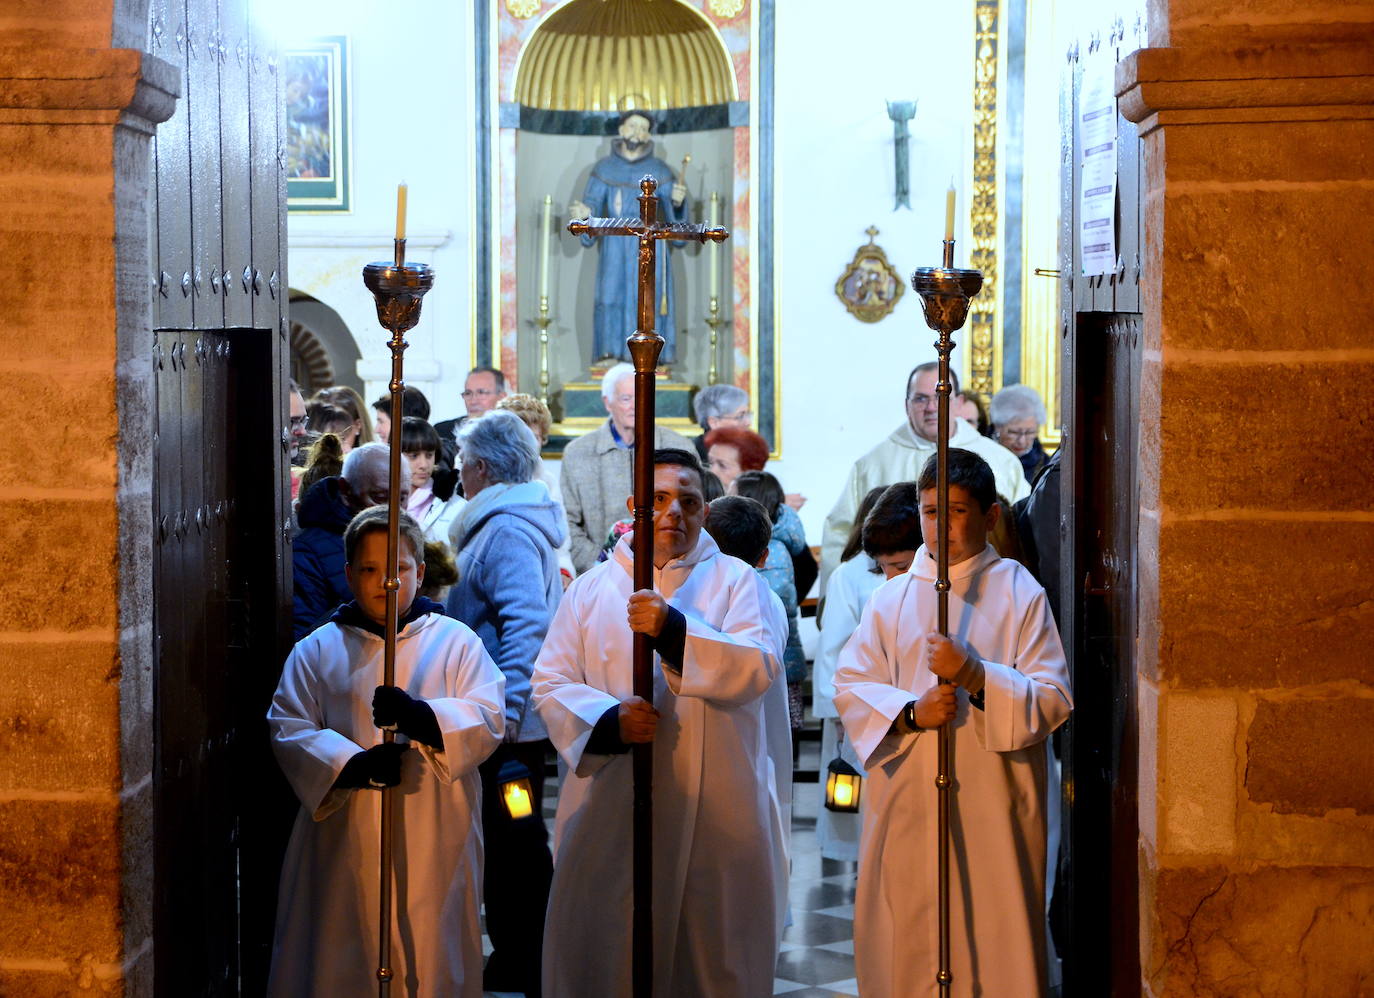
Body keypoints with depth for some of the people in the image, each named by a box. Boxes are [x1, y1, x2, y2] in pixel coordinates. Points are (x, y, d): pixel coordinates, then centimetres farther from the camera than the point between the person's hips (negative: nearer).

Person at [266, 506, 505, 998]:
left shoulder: (456, 643, 8)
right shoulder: (318, 650, 10)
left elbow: (488, 720, -5)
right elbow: (288, 728, -1)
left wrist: (421, 717, -24)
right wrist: (352, 765, -19)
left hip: (432, 846, -1)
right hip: (345, 844, 1)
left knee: (431, 956, -2)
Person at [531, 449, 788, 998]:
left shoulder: (735, 581, 7)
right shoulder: (590, 590, 11)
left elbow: (758, 668, -10)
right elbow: (550, 685, 5)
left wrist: (674, 630, -23)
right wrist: (609, 720, -15)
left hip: (716, 813, -1)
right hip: (611, 809, 1)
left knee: (713, 949, 1)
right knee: (605, 949, 0)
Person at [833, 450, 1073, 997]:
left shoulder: (1019, 593, 3)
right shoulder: (892, 598, 10)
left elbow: (1053, 699, -4)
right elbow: (850, 685, 5)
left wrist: (977, 677, -19)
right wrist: (911, 711, -13)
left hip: (993, 806, -2)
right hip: (906, 804, 2)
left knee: (994, 944, -2)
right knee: (903, 942, 2)